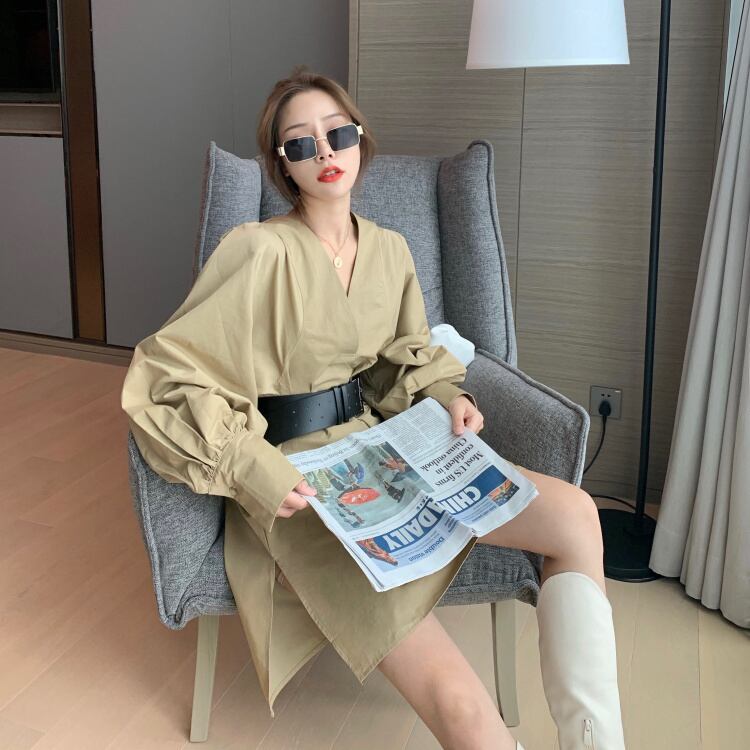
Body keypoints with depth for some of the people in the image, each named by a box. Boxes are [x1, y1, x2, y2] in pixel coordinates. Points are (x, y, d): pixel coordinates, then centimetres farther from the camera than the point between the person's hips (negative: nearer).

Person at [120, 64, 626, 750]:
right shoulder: (263, 250, -11)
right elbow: (163, 379, -13)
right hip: (297, 482, -7)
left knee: (575, 515, -14)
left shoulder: (390, 249, 9)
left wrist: (448, 396, 1)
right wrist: (252, 469, -23)